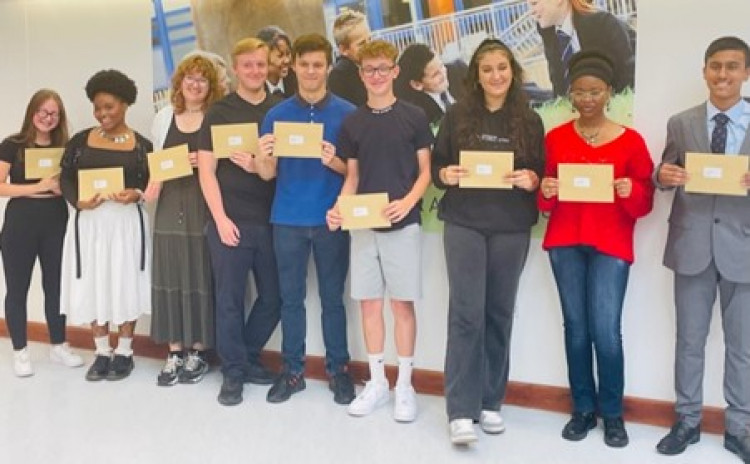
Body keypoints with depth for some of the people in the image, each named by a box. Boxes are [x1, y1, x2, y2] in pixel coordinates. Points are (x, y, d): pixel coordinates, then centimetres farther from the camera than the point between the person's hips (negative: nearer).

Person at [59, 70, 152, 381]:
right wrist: (78, 202, -15)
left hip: (126, 221, -2)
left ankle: (124, 352, 16)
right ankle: (102, 352, 19)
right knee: (93, 285, 5)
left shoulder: (141, 145, 2)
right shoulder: (80, 140, 6)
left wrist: (136, 194, -20)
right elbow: (66, 179, 3)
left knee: (125, 284, 2)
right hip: (88, 222, 2)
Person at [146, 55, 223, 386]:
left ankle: (198, 351, 12)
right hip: (170, 205, 4)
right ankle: (175, 351, 13)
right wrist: (151, 188, -1)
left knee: (200, 275, 0)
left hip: (203, 206, -4)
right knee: (170, 274, 4)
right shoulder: (164, 117, 13)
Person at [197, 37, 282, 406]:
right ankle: (233, 371, 15)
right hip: (230, 221, -2)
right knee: (230, 299, 2)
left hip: (271, 220, 3)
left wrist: (265, 166, -10)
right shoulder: (219, 112, 3)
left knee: (273, 297, 8)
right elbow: (206, 171, -1)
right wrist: (220, 218, -11)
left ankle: (249, 358, 29)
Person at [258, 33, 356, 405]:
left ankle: (338, 369, 17)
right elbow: (269, 174, 5)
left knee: (333, 297, 6)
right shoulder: (277, 115, 5)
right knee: (291, 297, 8)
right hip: (288, 219, 2)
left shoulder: (347, 113, 0)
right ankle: (292, 370, 19)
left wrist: (334, 162, -20)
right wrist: (263, 158, -17)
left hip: (331, 218, -1)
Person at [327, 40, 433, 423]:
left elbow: (425, 170, 1)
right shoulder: (352, 123, 8)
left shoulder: (414, 117, 0)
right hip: (363, 225, 3)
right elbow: (352, 177, 11)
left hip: (403, 224, -3)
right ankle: (377, 382, 20)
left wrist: (408, 201, -17)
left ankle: (404, 385, 13)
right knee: (369, 302, 8)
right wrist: (339, 209, -7)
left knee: (402, 303, 2)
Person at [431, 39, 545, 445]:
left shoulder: (530, 121, 7)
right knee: (466, 313, -6)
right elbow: (436, 166, 8)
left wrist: (531, 180, -12)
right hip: (464, 225, -1)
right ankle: (461, 410, -2)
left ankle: (490, 402, 20)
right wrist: (445, 176, -13)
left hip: (511, 229, 2)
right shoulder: (457, 115, 5)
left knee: (499, 313, 7)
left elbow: (542, 175, 9)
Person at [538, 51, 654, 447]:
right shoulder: (555, 138, 5)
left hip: (611, 245, -2)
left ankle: (613, 414, 12)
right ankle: (583, 409, 18)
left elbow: (646, 202, 1)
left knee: (606, 330, -6)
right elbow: (545, 202, 7)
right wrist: (545, 192, -14)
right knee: (575, 327, 6)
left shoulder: (630, 140, 0)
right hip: (564, 243, 2)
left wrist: (631, 192, -19)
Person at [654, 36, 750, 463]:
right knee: (690, 340, 11)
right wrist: (663, 176, -16)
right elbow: (666, 176, 7)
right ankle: (687, 421, 24)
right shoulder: (681, 123, 5)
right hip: (693, 244, 1)